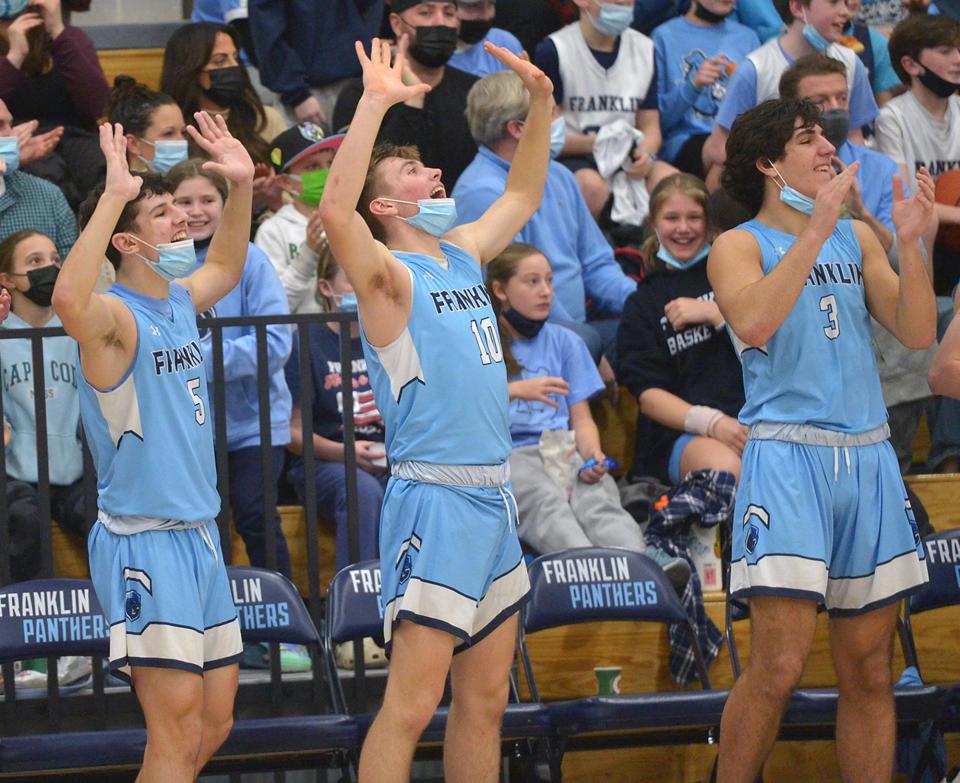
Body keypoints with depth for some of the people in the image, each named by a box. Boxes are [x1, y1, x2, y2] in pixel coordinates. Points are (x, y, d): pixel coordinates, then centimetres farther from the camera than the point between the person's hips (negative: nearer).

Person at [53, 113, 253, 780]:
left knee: (215, 723, 13)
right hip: (144, 543, -9)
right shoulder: (116, 317, -15)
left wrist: (242, 186, 20)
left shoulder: (179, 300, 10)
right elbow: (69, 300, -40)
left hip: (200, 537, 9)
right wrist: (113, 196, -39)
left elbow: (226, 268, 33)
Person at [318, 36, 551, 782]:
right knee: (412, 704, -11)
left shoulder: (462, 257, 15)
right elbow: (335, 211, -27)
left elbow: (523, 196, 31)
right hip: (434, 502, -8)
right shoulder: (390, 277, -8)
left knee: (485, 701, 10)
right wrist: (375, 104, -28)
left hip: (494, 498, 8)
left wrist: (541, 104, 19)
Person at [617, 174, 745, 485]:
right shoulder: (642, 304, 20)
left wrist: (714, 313, 1)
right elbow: (648, 392, 7)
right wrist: (710, 422, -11)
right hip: (680, 433, -1)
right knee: (726, 468, -38)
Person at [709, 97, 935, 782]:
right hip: (788, 457, -5)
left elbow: (917, 334, 7)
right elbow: (755, 324, -19)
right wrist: (815, 230, -20)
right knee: (778, 668, -14)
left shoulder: (857, 237, 16)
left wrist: (911, 244, -8)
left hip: (869, 457, 5)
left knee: (869, 671, 6)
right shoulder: (740, 246, 2)